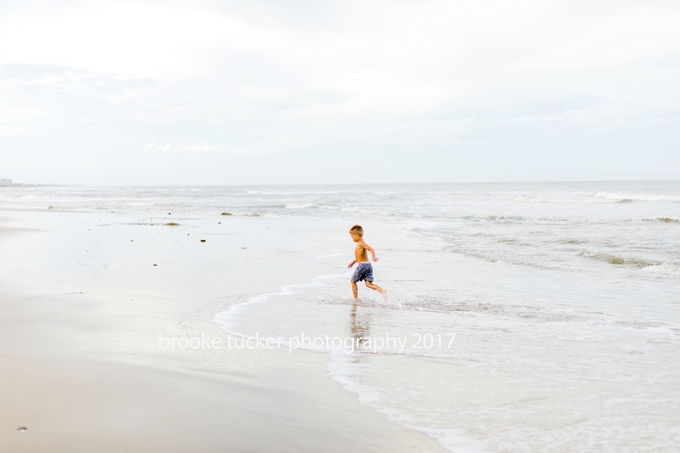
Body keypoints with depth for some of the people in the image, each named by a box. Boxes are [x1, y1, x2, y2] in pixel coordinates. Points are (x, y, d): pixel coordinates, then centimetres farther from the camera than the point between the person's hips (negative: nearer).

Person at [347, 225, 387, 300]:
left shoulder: (361, 244, -12)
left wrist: (374, 257, -43)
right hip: (368, 265, 9)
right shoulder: (360, 244, 18)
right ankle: (382, 291, -19)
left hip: (363, 265, -9)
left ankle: (355, 298, 15)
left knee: (353, 281, 10)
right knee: (369, 284, 0)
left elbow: (371, 249, -27)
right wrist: (353, 262, 43)